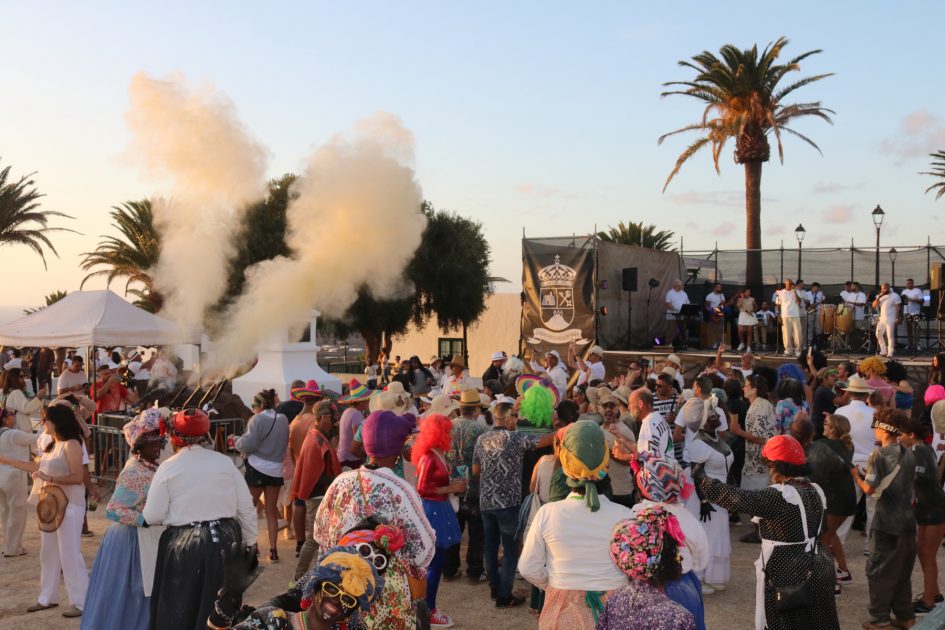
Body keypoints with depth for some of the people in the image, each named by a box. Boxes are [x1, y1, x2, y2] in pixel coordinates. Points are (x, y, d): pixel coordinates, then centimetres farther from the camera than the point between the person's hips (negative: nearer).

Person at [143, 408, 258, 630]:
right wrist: (250, 542, 12)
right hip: (225, 541, 3)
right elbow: (246, 507, 2)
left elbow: (152, 517, -4)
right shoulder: (224, 462, 0)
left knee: (180, 611, 12)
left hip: (184, 545, -2)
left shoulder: (168, 468, -6)